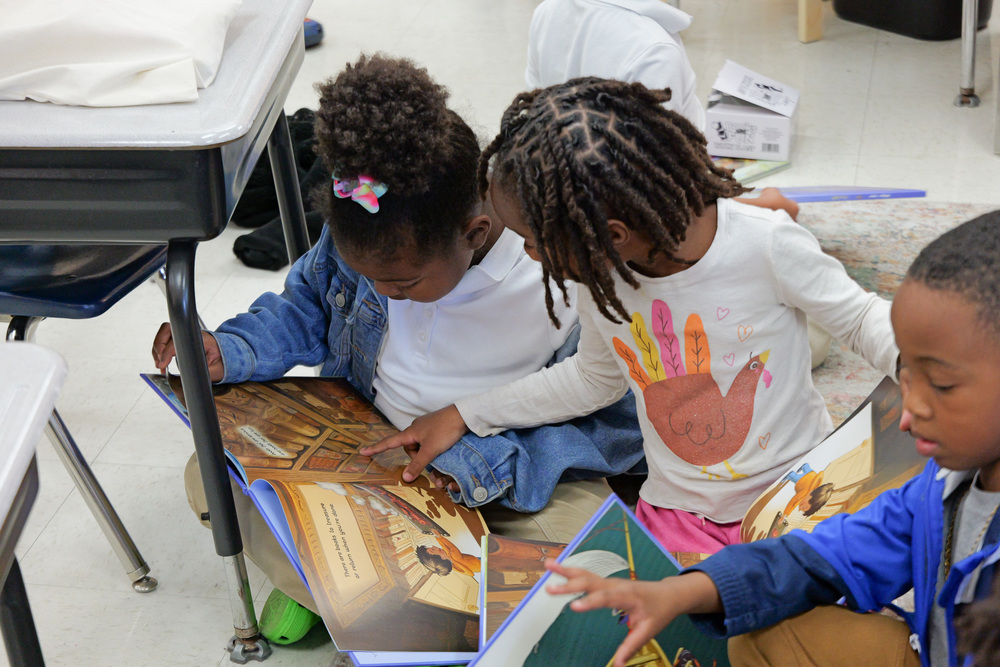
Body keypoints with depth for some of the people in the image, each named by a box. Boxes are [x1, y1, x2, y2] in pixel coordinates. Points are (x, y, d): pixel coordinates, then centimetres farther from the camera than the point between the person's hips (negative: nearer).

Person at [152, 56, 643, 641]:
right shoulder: (366, 235, -15)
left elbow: (619, 420, -17)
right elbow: (307, 307, 6)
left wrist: (499, 465, -28)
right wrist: (227, 353, -14)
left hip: (519, 470, -3)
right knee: (212, 476, -13)